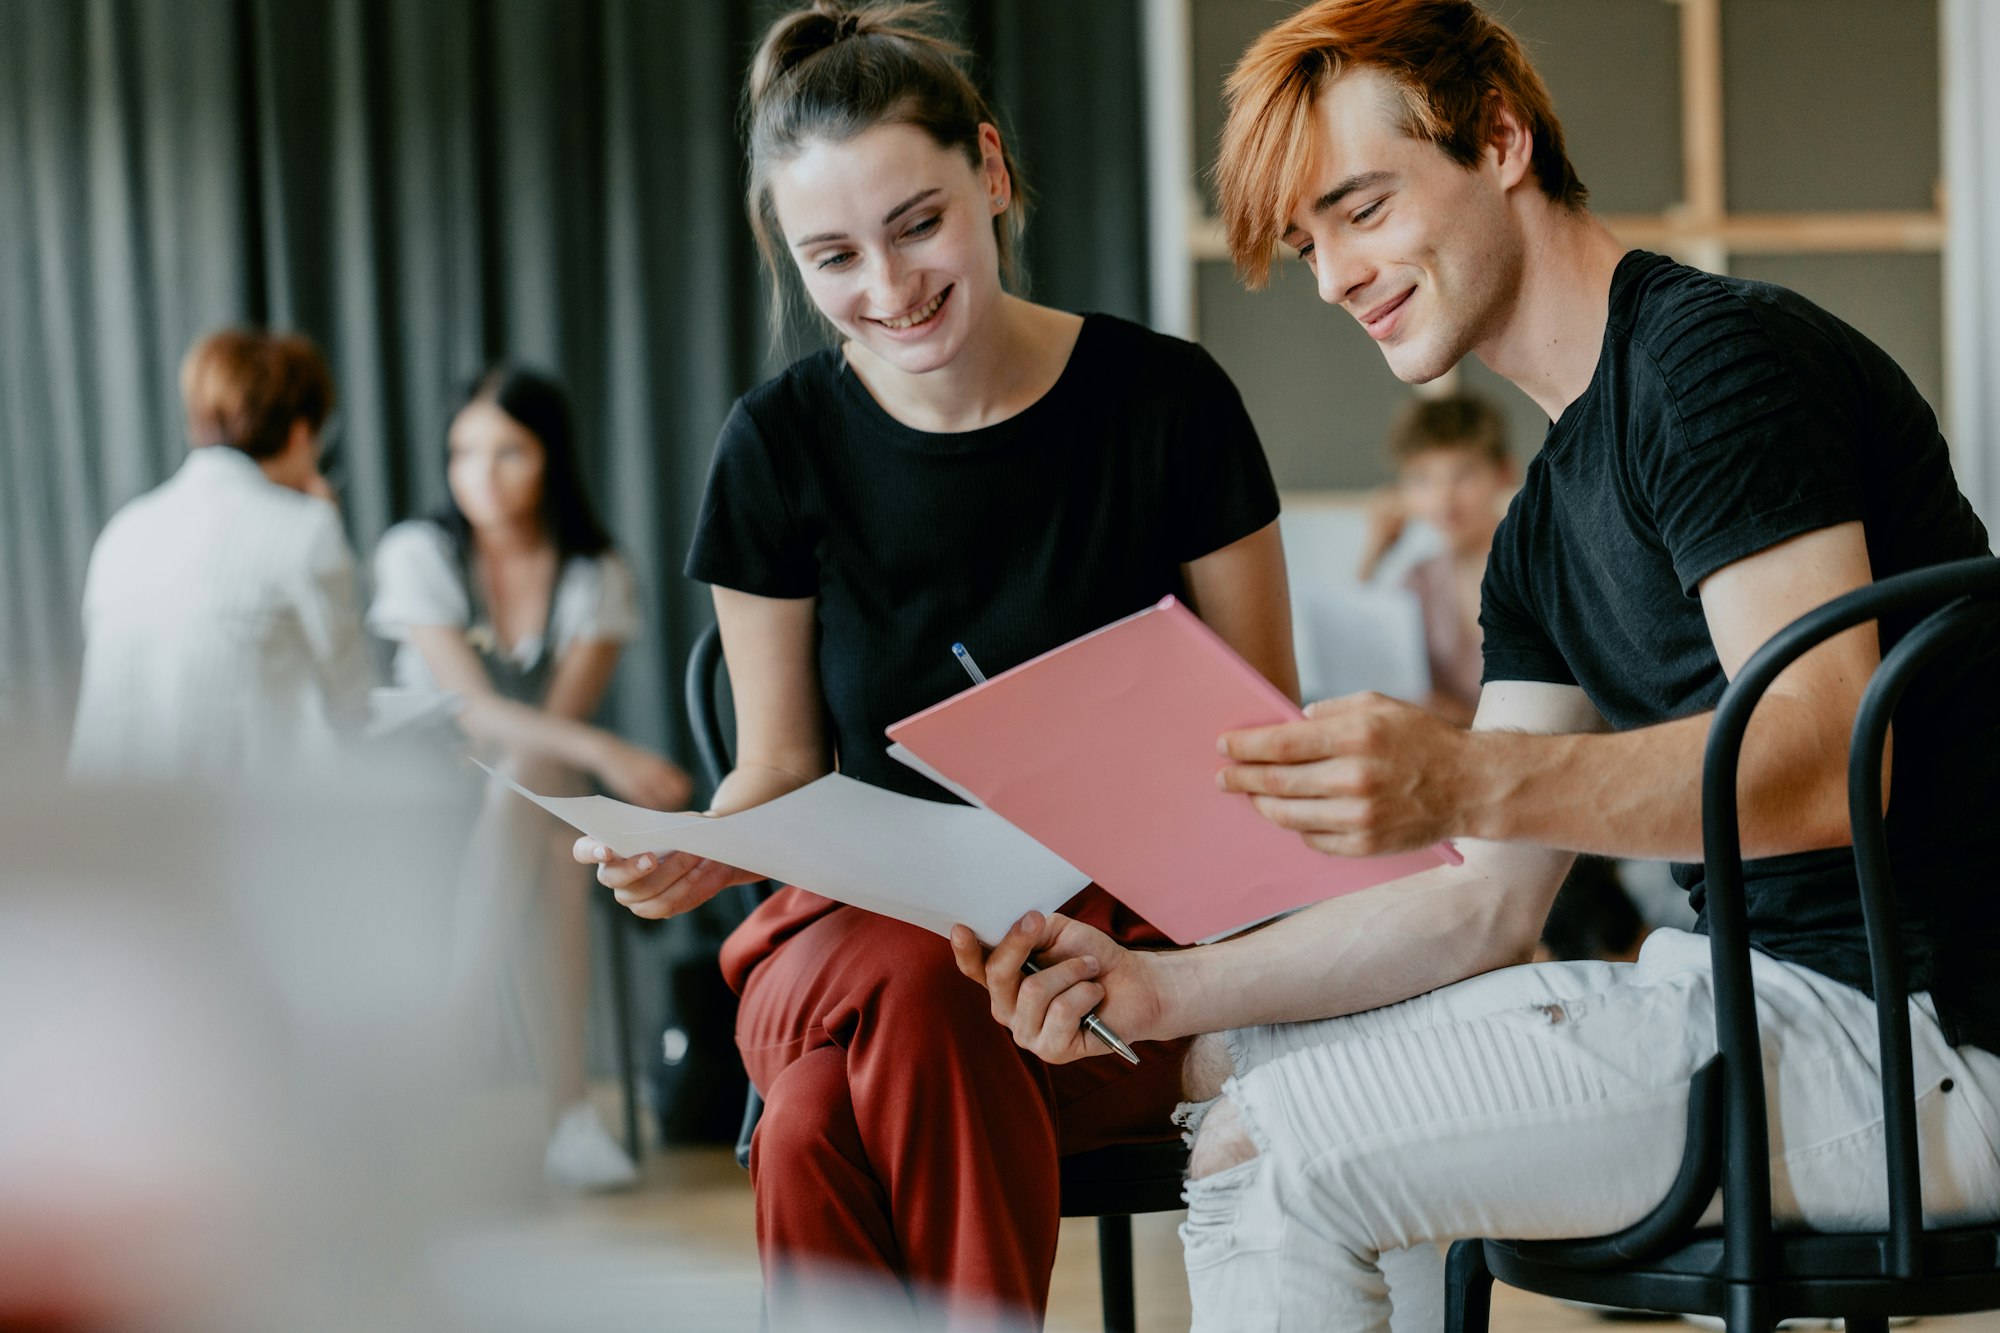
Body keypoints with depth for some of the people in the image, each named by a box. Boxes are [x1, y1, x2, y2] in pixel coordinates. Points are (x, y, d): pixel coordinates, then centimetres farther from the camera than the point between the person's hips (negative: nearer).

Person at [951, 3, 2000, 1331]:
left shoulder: (1719, 351, -12)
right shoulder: (1545, 527, 18)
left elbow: (1828, 764, -23)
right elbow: (1490, 901, 11)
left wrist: (1469, 783, -36)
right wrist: (1164, 988, 0)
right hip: (1761, 988, 10)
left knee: (1280, 1149, -14)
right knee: (1234, 1074, 14)